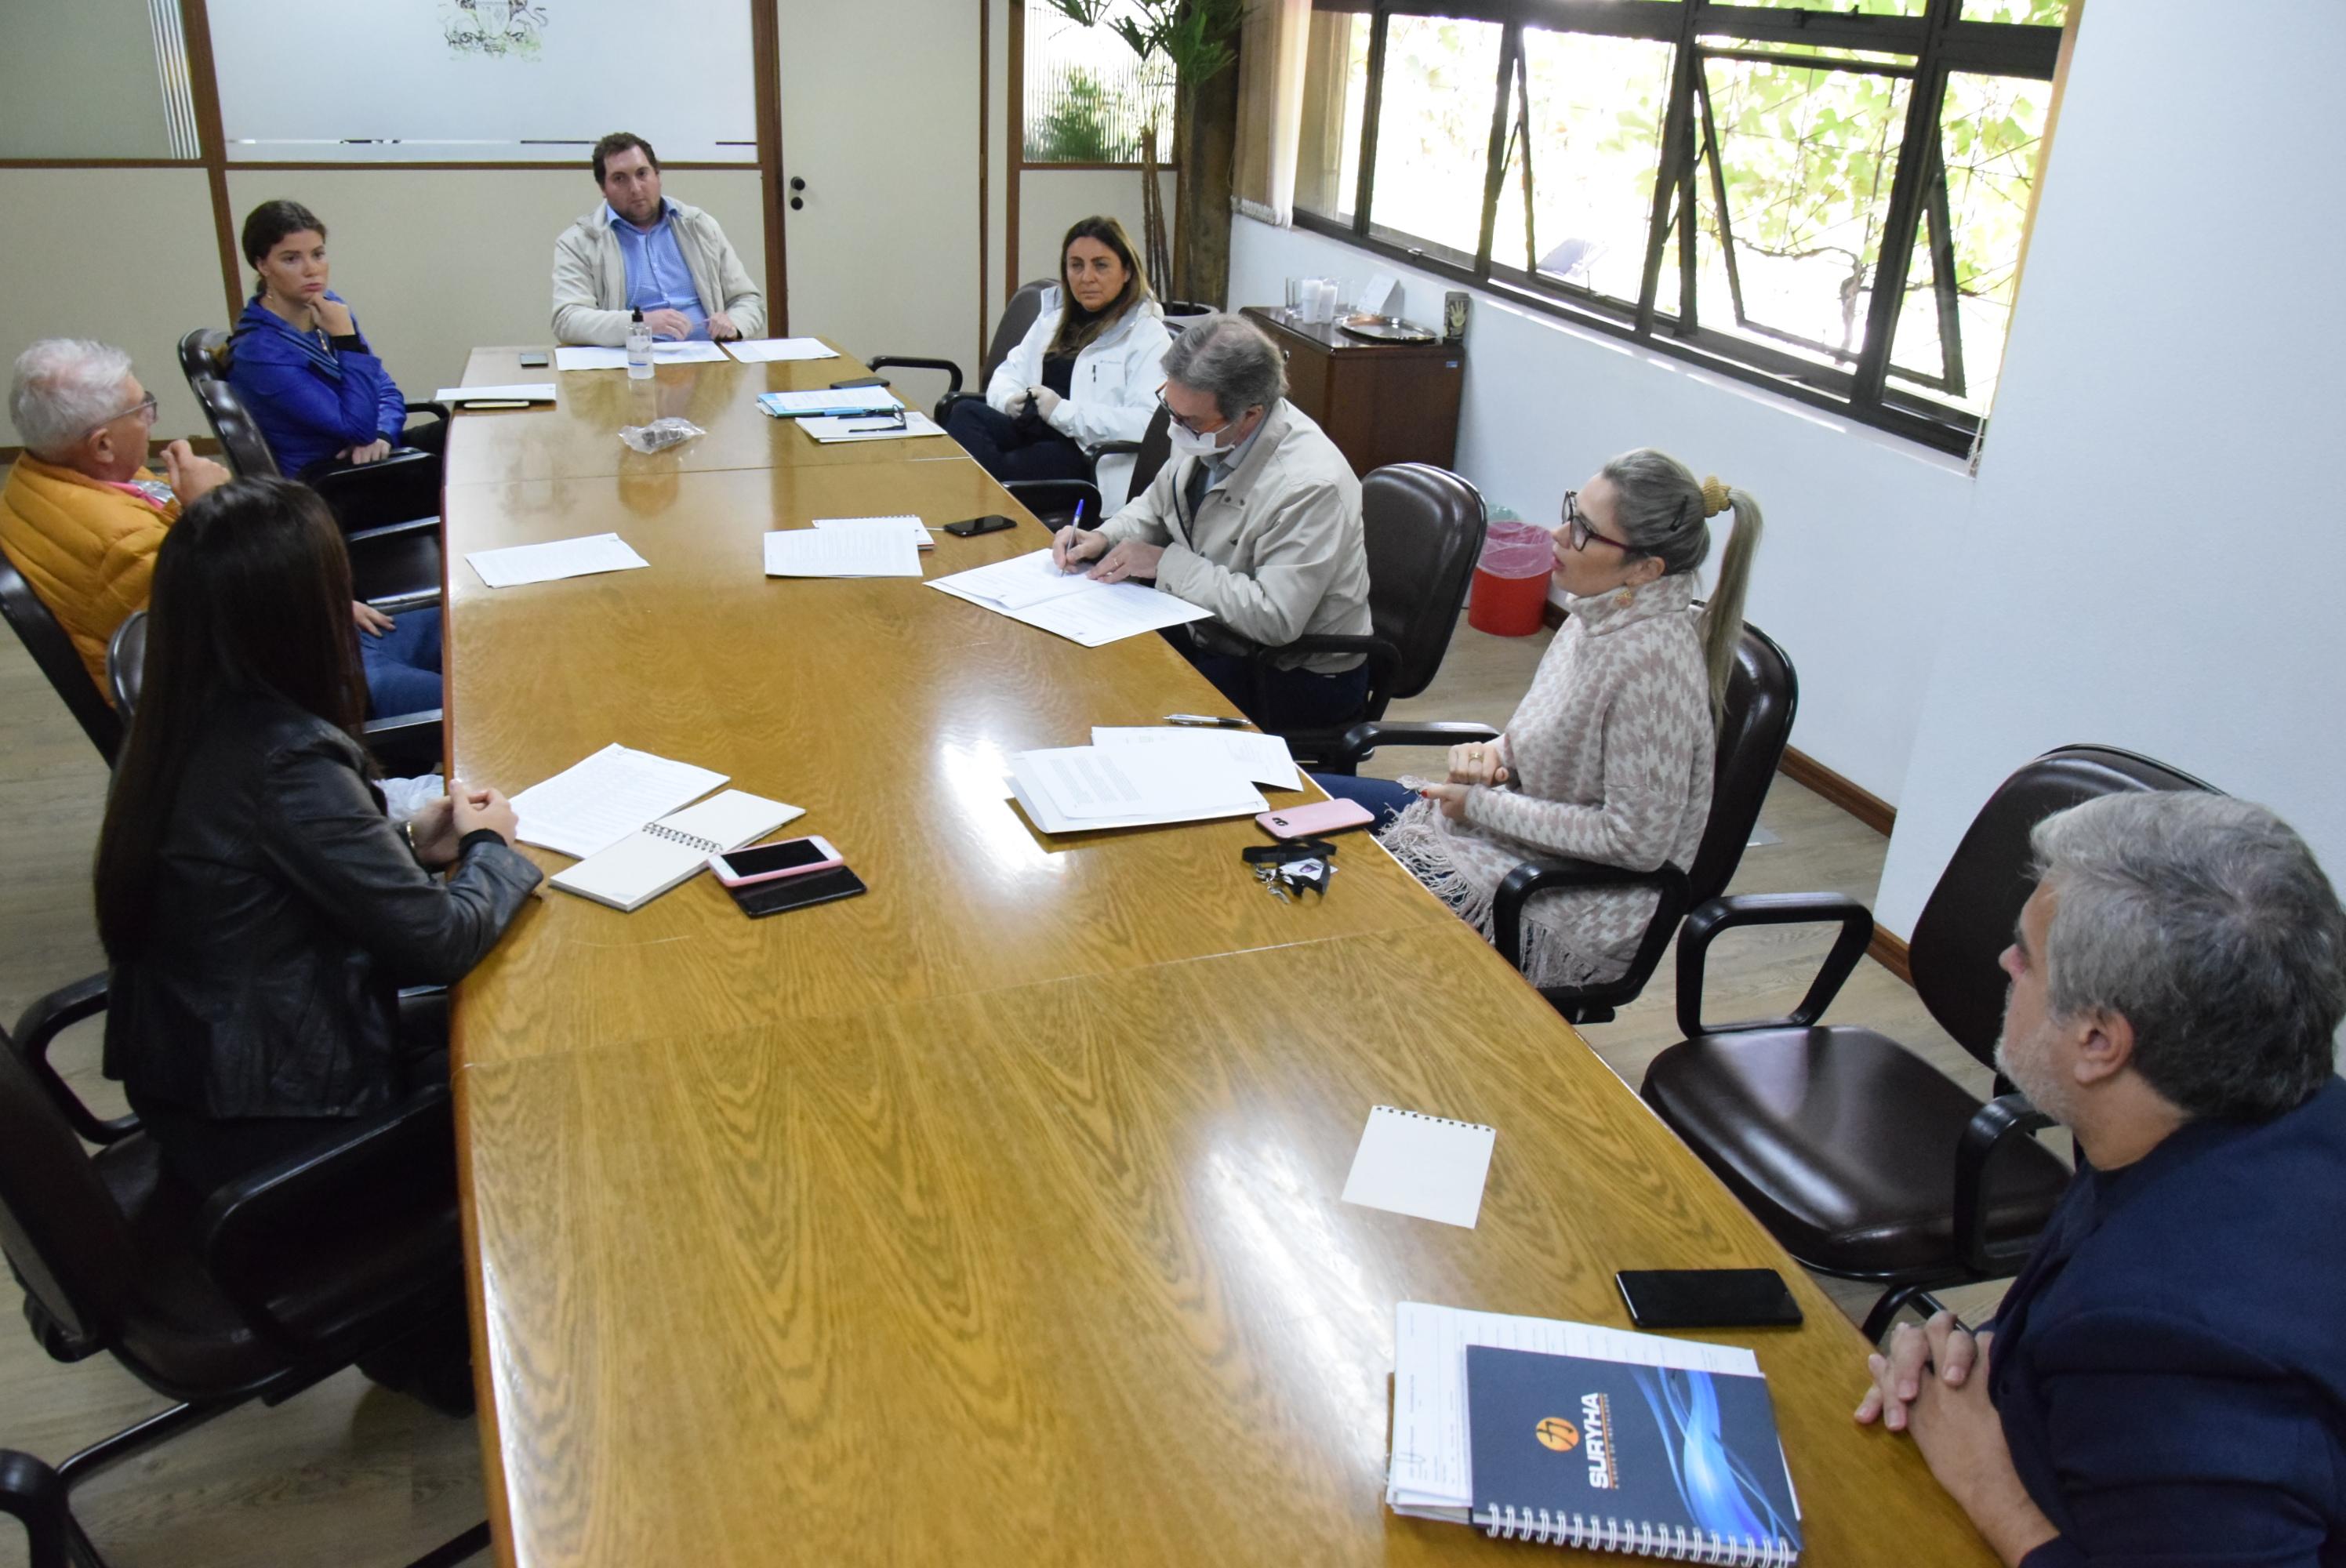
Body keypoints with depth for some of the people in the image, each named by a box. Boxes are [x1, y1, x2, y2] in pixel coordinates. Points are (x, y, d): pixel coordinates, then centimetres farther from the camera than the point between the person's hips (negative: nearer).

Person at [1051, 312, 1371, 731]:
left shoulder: (1309, 485, -28)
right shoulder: (1205, 433, -5)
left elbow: (1274, 617, -30)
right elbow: (1156, 507, 14)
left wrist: (1166, 563, -24)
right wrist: (1102, 539, -6)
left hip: (1297, 677, -8)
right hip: (1210, 630, 8)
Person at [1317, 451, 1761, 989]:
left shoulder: (1650, 662, -28)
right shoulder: (1603, 611, -2)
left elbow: (1636, 840, -25)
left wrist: (1484, 807, -18)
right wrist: (1498, 755, -6)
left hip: (1580, 913, -9)